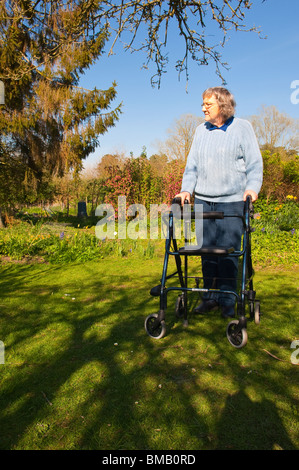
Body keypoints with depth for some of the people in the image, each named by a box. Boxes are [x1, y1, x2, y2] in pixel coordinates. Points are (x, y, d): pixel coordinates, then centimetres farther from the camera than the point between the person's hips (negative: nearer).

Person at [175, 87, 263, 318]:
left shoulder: (242, 127, 5)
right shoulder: (201, 130, 15)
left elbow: (255, 163, 2)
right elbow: (192, 164, 16)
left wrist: (252, 187, -14)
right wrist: (186, 189, 2)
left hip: (232, 201, -4)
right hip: (203, 200, 4)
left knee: (228, 252, -5)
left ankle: (228, 301, 7)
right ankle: (211, 296, 17)